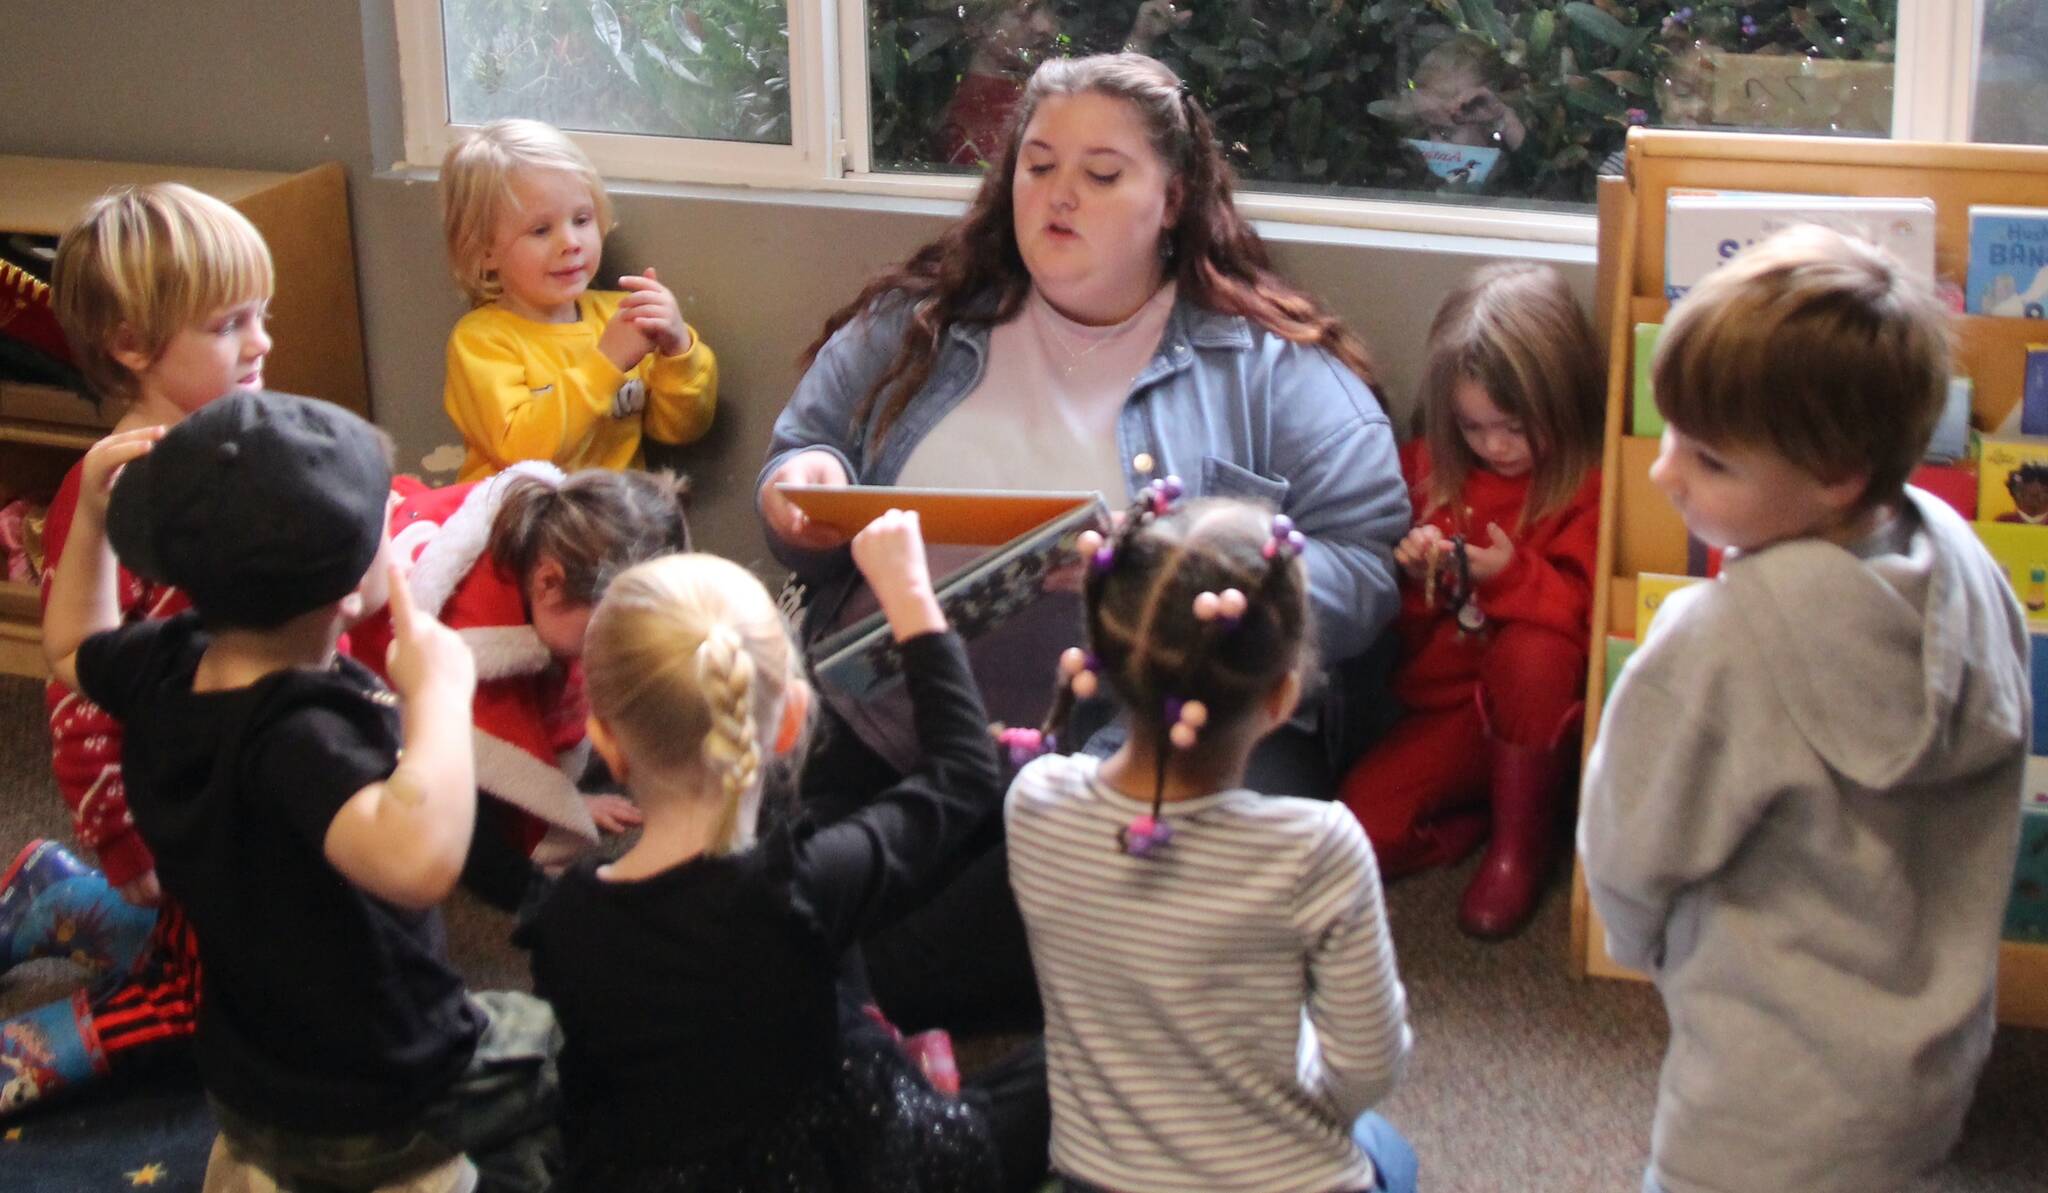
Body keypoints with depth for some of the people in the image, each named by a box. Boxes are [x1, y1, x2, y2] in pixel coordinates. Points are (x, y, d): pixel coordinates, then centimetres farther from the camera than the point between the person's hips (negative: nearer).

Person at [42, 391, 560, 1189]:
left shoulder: (162, 670, -11)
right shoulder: (297, 736, -36)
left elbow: (73, 648, 13)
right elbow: (417, 862, -55)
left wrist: (92, 512, 1)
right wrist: (439, 690, -42)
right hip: (372, 1117, -7)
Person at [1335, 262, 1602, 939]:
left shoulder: (1590, 487, -8)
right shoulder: (1428, 467, 6)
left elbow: (1588, 618, -13)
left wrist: (1514, 574, -27)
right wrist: (1411, 571, -10)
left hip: (1539, 710, -3)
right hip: (1444, 711, 3)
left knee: (1532, 652, -39)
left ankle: (1523, 840, -15)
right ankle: (1492, 810, 8)